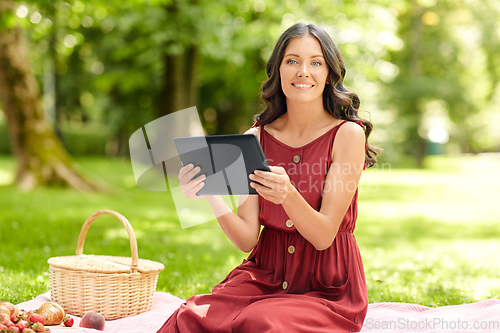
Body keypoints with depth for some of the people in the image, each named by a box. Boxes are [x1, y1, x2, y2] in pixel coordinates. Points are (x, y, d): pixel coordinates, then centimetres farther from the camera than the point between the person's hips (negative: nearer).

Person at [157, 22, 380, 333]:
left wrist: (287, 195, -33)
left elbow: (324, 236, -14)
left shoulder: (348, 134, -8)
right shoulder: (256, 138, 2)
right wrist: (210, 196, -22)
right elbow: (248, 239, -4)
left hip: (327, 287, -2)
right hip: (265, 274, 3)